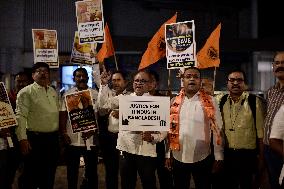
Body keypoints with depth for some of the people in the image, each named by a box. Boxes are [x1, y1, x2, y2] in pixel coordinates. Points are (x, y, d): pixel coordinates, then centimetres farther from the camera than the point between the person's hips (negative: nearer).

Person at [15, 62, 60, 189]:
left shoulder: (53, 92, 14)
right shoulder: (26, 92, -7)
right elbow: (20, 116, -14)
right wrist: (22, 139, -20)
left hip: (53, 139, 6)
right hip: (35, 139, -6)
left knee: (50, 175, 16)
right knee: (32, 175, 4)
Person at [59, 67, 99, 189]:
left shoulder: (95, 94, 2)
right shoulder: (67, 94, 6)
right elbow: (63, 115, 3)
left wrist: (93, 131, -12)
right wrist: (63, 132, -5)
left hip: (90, 138, -1)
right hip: (71, 139, 1)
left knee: (91, 170, 9)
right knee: (72, 170, 13)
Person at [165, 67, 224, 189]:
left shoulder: (210, 102, -4)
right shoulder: (175, 102, 2)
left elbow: (217, 130, -3)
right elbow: (170, 129, 5)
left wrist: (218, 157, -4)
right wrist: (168, 154, 5)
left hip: (202, 158, -2)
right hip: (178, 158, 2)